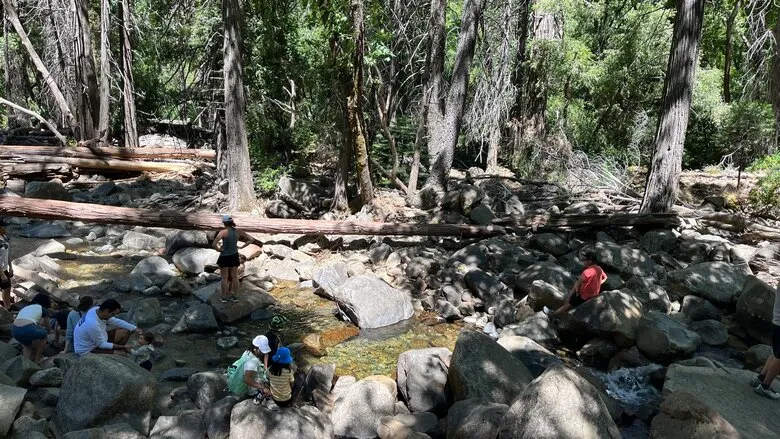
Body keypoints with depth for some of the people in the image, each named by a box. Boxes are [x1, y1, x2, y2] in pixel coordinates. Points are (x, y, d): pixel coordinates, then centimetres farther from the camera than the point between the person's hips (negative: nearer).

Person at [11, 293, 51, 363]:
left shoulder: (26, 307, 33)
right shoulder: (43, 309, 17)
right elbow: (47, 328, 31)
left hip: (14, 331, 6)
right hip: (27, 329, -6)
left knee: (28, 344, 36)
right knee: (44, 334, 26)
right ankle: (37, 359, 26)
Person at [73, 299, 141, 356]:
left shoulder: (97, 310, -12)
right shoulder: (93, 324, -37)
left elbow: (116, 321, 3)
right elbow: (101, 344, -23)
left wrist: (135, 328, -2)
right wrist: (122, 347, -15)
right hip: (87, 351, -9)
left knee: (125, 332, 3)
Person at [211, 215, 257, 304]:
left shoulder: (223, 232, -19)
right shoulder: (238, 231, -5)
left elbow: (213, 244, -29)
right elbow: (251, 239, 0)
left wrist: (218, 249, -10)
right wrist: (241, 247, 2)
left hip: (224, 257, -4)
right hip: (234, 256, 4)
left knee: (224, 278, 9)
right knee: (234, 277, 14)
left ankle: (224, 297, 20)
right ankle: (234, 296, 24)